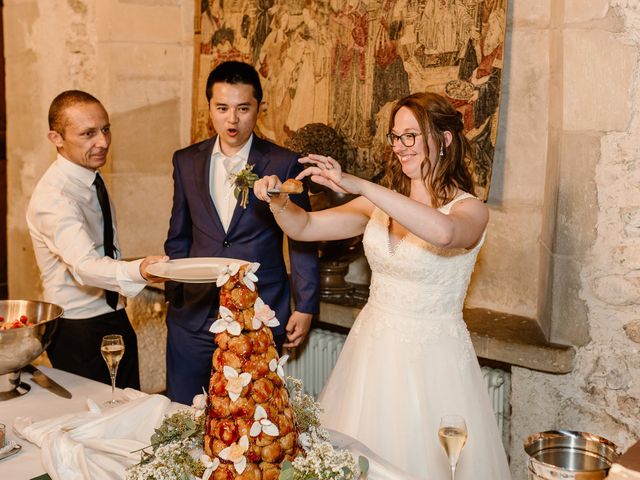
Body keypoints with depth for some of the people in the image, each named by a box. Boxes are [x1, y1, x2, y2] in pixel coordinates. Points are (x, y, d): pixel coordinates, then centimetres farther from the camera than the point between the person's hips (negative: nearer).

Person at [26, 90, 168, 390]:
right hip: (78, 331, -8)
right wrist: (139, 272, -58)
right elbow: (84, 266, -41)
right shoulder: (53, 197, -25)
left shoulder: (92, 178, 4)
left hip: (115, 318, 8)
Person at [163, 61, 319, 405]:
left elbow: (302, 239, 1)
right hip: (193, 316, 3)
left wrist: (305, 307, 0)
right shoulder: (186, 161, 6)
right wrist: (174, 296, 11)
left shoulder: (284, 165, -4)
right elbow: (179, 237, 14)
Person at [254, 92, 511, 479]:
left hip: (429, 358, -5)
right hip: (372, 349, 5)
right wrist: (278, 201, -18)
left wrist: (360, 185, -39)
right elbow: (304, 227, 3)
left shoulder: (470, 209, -12)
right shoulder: (381, 203, 4)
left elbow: (444, 233, -37)